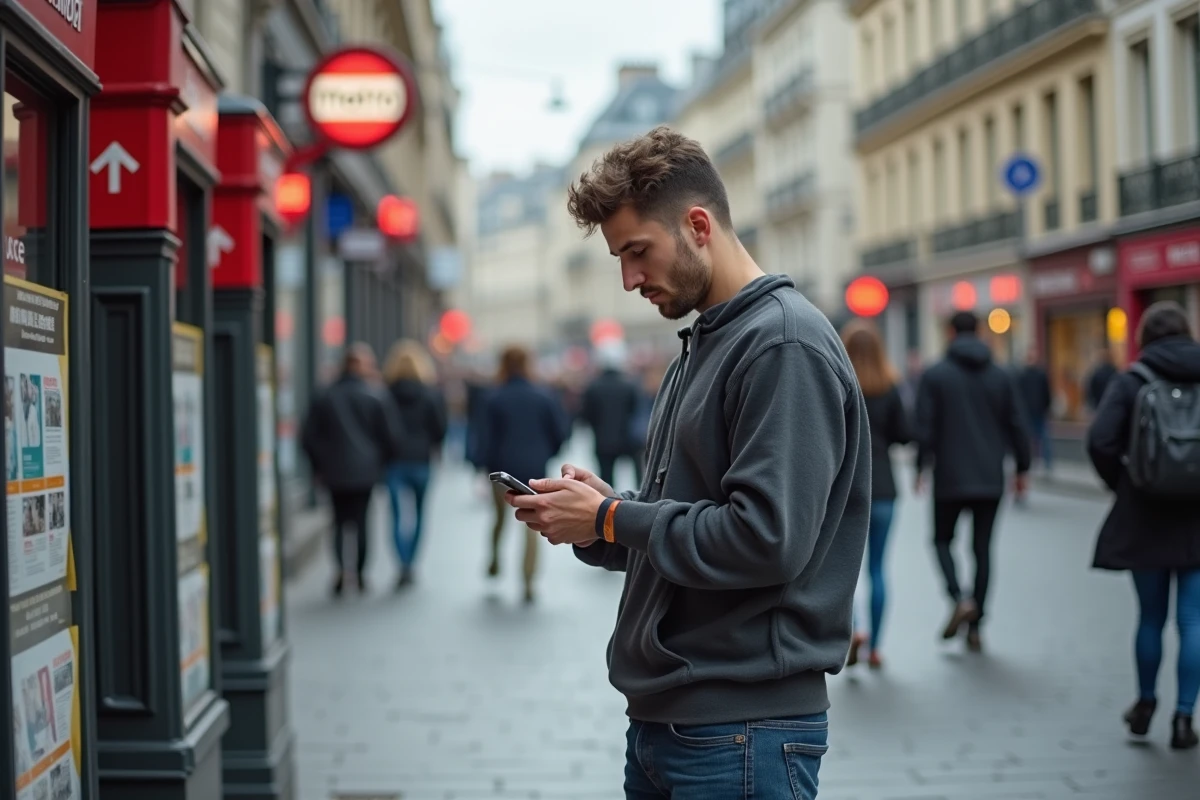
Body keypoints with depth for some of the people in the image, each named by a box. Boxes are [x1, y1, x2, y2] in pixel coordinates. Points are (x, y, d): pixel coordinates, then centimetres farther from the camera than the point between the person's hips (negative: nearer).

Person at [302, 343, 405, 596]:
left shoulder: (324, 397, 3)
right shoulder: (377, 396, -5)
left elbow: (308, 438, 4)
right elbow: (392, 435, -5)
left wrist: (319, 466, 15)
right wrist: (386, 462, 11)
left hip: (335, 471, 2)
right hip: (366, 469, -2)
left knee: (340, 520, 8)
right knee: (361, 519, 6)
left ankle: (341, 568, -11)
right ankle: (361, 572, 7)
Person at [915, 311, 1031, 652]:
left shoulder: (935, 375, -5)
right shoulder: (1001, 377, 5)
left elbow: (925, 427, -8)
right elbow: (1017, 427, 5)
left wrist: (921, 467, 2)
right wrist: (1022, 468, 14)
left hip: (950, 479, -3)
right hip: (990, 480, 3)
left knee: (943, 540, 15)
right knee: (983, 548, 9)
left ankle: (960, 599, -10)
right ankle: (975, 627, 8)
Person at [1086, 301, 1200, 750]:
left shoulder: (1131, 381, -4)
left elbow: (1101, 442, -15)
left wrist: (1123, 484, 1)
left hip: (1146, 516, 0)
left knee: (1151, 616, 14)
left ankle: (1145, 705, 27)